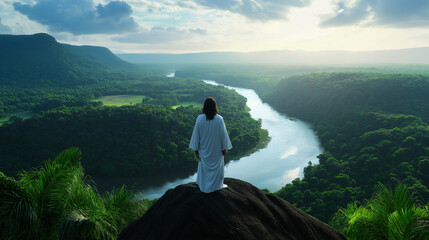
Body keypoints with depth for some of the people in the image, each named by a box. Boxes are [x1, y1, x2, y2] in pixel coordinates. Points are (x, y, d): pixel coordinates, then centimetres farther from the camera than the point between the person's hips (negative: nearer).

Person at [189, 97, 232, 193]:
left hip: (204, 149, 2)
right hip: (216, 150, -1)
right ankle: (216, 185, 30)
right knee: (216, 167, 17)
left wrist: (196, 149, 3)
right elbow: (223, 134, -10)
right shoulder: (219, 119, -18)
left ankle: (203, 186, 32)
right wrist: (224, 148, 2)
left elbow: (196, 134, -8)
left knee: (204, 166, 19)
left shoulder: (200, 118, -14)